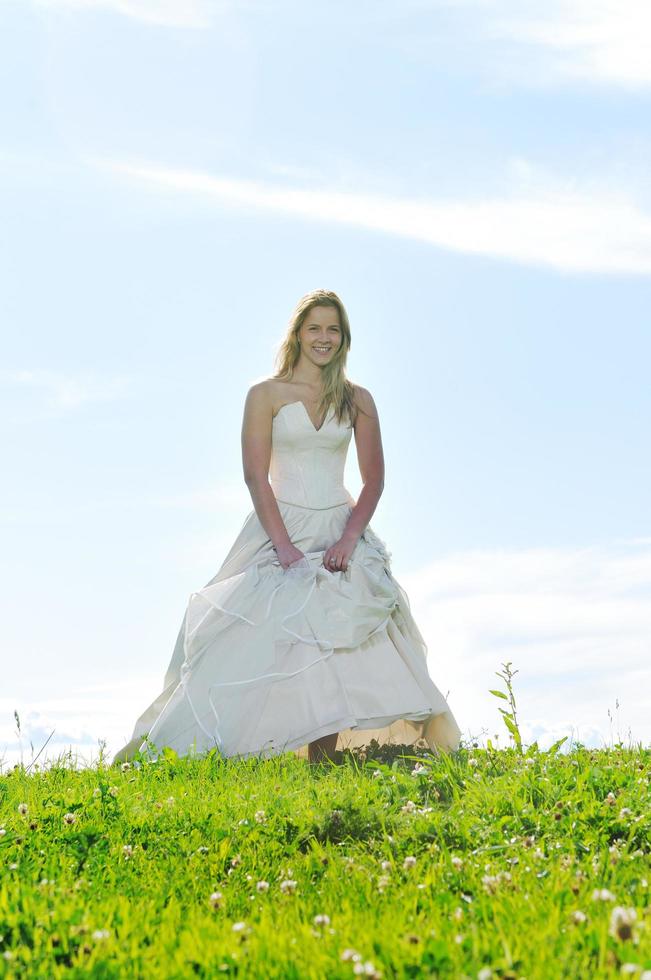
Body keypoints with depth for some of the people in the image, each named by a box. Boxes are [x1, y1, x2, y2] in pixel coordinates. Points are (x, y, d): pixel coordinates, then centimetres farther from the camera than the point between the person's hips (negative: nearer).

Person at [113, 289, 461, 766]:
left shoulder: (358, 400, 8)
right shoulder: (267, 395, 1)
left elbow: (374, 480, 5)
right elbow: (256, 476, -6)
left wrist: (349, 539, -10)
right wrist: (284, 546, -16)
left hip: (339, 533, 3)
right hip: (278, 529, -2)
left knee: (334, 646, -10)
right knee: (263, 642, -13)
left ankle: (323, 763, -7)